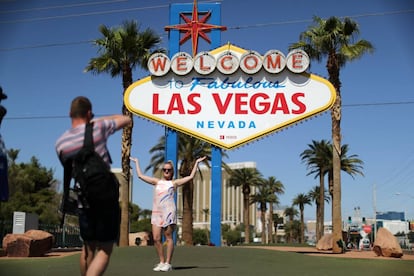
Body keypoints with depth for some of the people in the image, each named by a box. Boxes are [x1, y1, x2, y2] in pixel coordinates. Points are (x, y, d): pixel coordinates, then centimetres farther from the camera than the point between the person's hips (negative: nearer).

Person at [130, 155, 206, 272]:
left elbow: (191, 176, 8)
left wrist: (196, 163, 10)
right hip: (156, 212, 4)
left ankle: (168, 263, 2)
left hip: (169, 211, -4)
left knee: (168, 237, -3)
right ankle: (162, 262, 10)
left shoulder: (174, 182, 11)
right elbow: (140, 175, 24)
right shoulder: (157, 181, 20)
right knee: (156, 238, -2)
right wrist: (137, 162, 31)